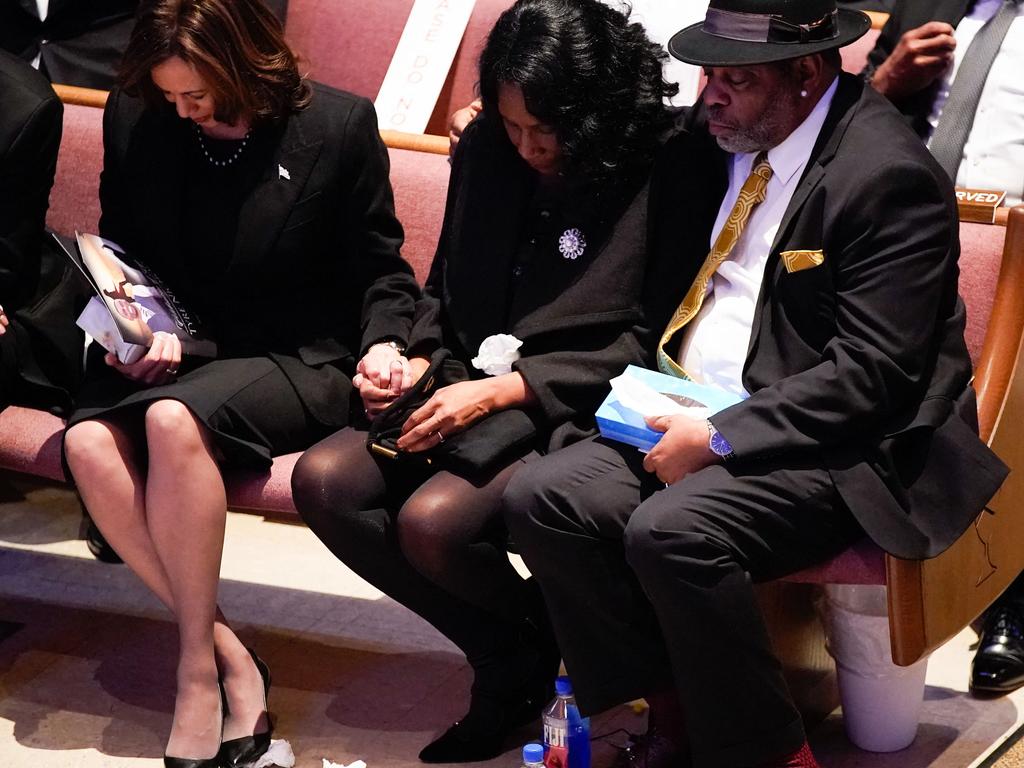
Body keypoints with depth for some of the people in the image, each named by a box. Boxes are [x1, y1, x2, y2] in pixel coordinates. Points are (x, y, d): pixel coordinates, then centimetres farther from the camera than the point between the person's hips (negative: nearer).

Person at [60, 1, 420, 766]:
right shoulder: (134, 119, 1)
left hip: (297, 360, -4)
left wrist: (385, 340, -17)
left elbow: (378, 266, 2)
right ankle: (227, 652, -18)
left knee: (174, 419, -36)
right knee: (91, 442, -30)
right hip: (176, 354, 4)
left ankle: (197, 667, -20)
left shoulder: (339, 125, -7)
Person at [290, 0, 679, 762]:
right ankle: (508, 652, -1)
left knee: (431, 521, -29)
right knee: (322, 482, -15)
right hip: (472, 391, 7)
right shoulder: (487, 150, 6)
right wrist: (417, 363, -3)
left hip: (572, 412, -7)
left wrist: (500, 390, -19)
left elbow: (645, 344, -13)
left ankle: (538, 642, 6)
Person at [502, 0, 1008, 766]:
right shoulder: (717, 139, 6)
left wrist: (720, 439, -22)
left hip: (832, 448, -8)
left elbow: (868, 378, -20)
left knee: (671, 529, -32)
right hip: (698, 417, 8)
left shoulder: (888, 175, -16)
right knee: (542, 496, -12)